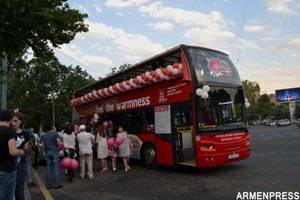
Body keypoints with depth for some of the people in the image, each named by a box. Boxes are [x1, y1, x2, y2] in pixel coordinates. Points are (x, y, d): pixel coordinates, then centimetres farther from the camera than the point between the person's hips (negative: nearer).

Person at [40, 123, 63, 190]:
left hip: (47, 152, 5)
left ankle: (48, 185, 14)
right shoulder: (55, 133, -9)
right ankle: (56, 185, 1)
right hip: (55, 152, -5)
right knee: (56, 168, -1)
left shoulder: (43, 135, 8)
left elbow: (43, 145, 7)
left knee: (48, 168, 10)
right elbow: (59, 143, -14)